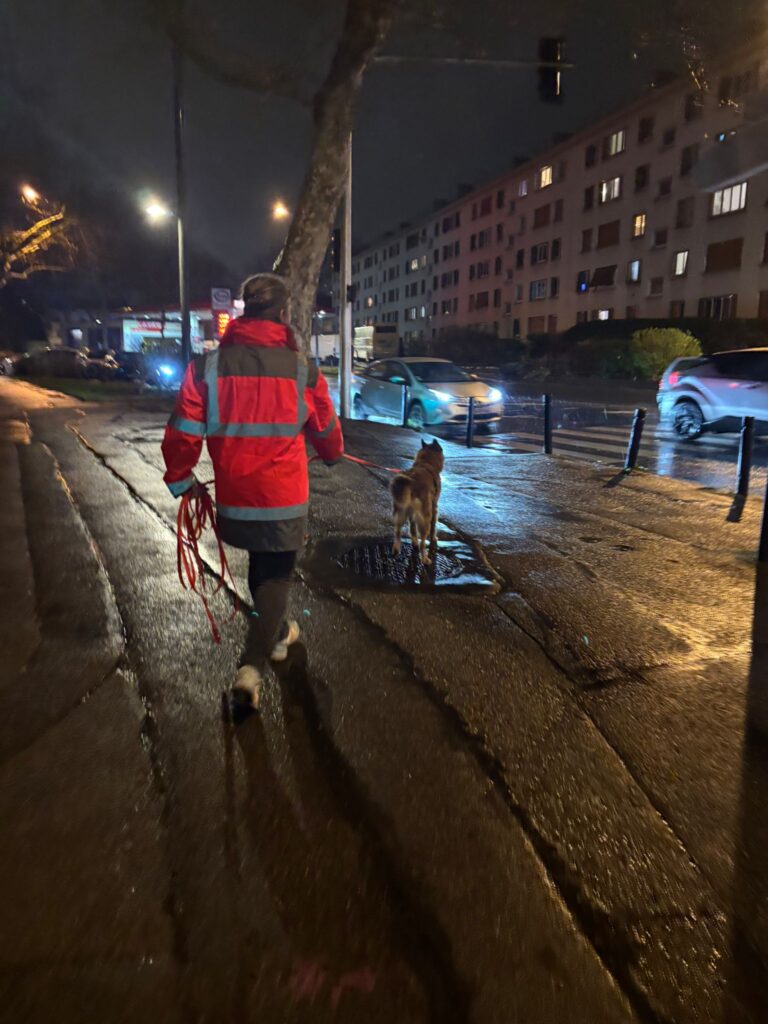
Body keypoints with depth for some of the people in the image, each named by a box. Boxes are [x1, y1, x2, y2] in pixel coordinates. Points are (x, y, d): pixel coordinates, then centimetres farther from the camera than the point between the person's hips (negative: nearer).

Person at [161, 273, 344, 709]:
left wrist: (180, 479, 10)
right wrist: (334, 454, 28)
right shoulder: (301, 367, -7)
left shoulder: (208, 365, -7)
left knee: (262, 564, 25)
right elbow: (326, 429, 6)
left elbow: (183, 432, -7)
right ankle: (253, 666, 1)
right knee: (276, 574, 11)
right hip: (284, 498, -3)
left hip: (235, 497, 3)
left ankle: (278, 634, 47)